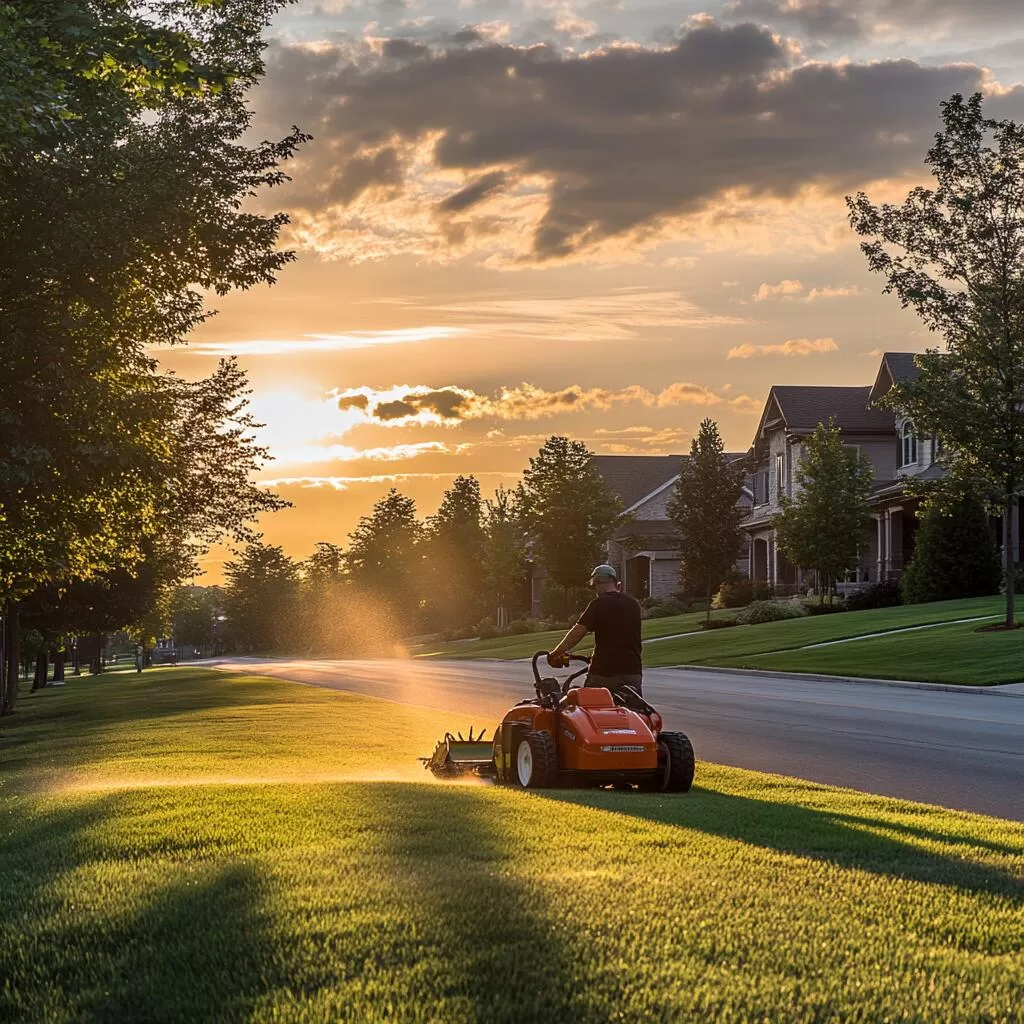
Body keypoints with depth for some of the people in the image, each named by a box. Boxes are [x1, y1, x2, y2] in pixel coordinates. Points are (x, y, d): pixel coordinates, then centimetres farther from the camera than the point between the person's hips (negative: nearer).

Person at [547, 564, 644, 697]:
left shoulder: (600, 603, -7)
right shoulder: (634, 604, 12)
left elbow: (577, 632, -13)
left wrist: (556, 654, -4)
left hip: (604, 672, -5)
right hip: (633, 672, 5)